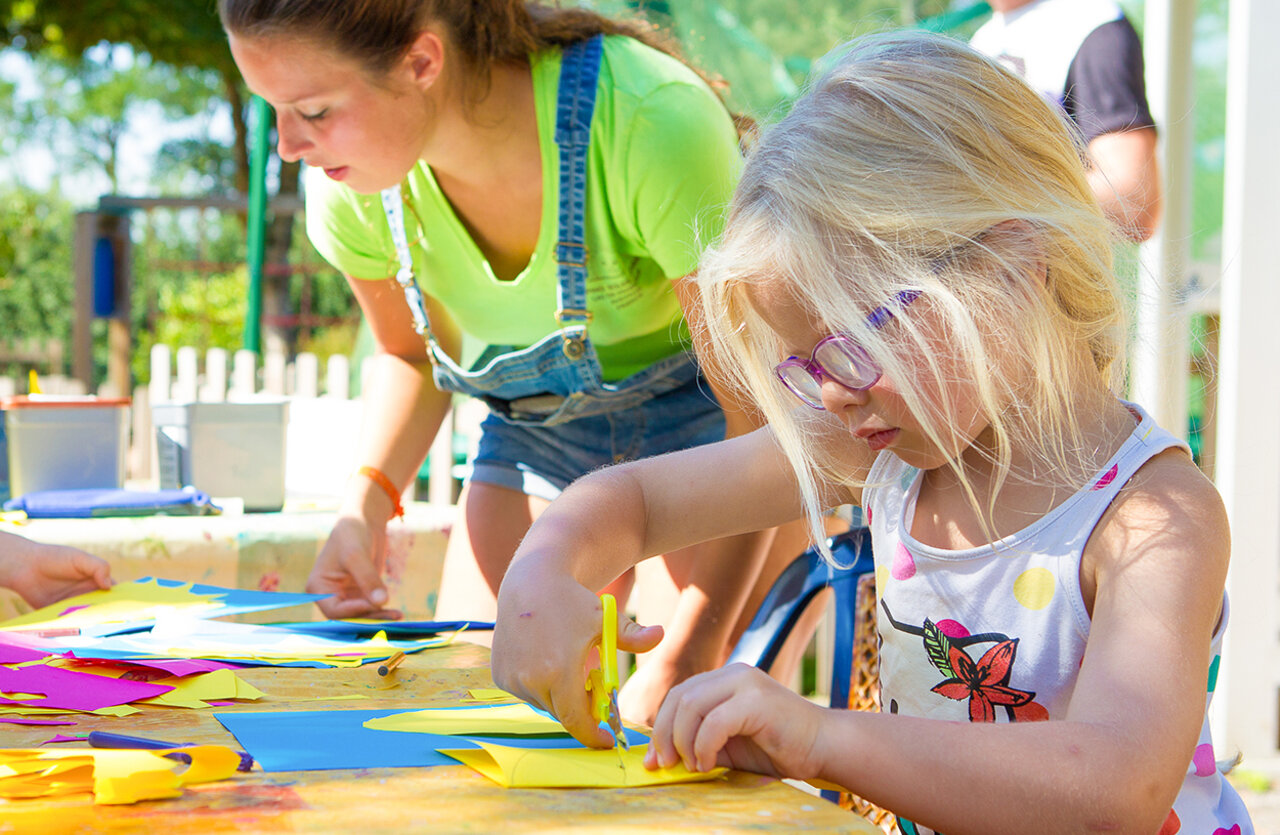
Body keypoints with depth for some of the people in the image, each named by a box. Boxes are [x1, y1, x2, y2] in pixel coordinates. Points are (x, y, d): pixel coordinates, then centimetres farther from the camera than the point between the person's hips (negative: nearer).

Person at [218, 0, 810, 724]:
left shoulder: (651, 122, -37)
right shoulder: (349, 187, -18)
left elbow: (761, 408, -32)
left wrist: (684, 662, -39)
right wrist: (367, 502, -15)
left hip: (706, 408, -4)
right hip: (538, 416, 5)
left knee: (668, 728, -20)